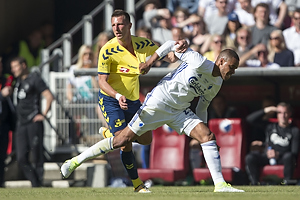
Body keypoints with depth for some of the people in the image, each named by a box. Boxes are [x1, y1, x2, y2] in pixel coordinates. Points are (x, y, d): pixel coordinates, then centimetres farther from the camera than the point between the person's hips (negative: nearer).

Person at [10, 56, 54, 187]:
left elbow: (49, 97, -10)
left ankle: (38, 185, 1)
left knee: (37, 157, -3)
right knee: (21, 159, -1)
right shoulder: (18, 82, 19)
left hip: (33, 123, -7)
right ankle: (35, 184, 4)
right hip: (20, 125, 7)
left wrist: (43, 114, -11)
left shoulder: (34, 79, -3)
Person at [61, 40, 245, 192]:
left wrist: (202, 134, 16)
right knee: (123, 139, -7)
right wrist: (150, 62, -14)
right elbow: (171, 45, -8)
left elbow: (202, 107, 22)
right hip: (158, 103, -7)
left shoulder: (217, 84, 9)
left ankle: (220, 184, -9)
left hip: (180, 112, 7)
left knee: (208, 136, -11)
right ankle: (75, 162, 3)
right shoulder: (200, 62, -15)